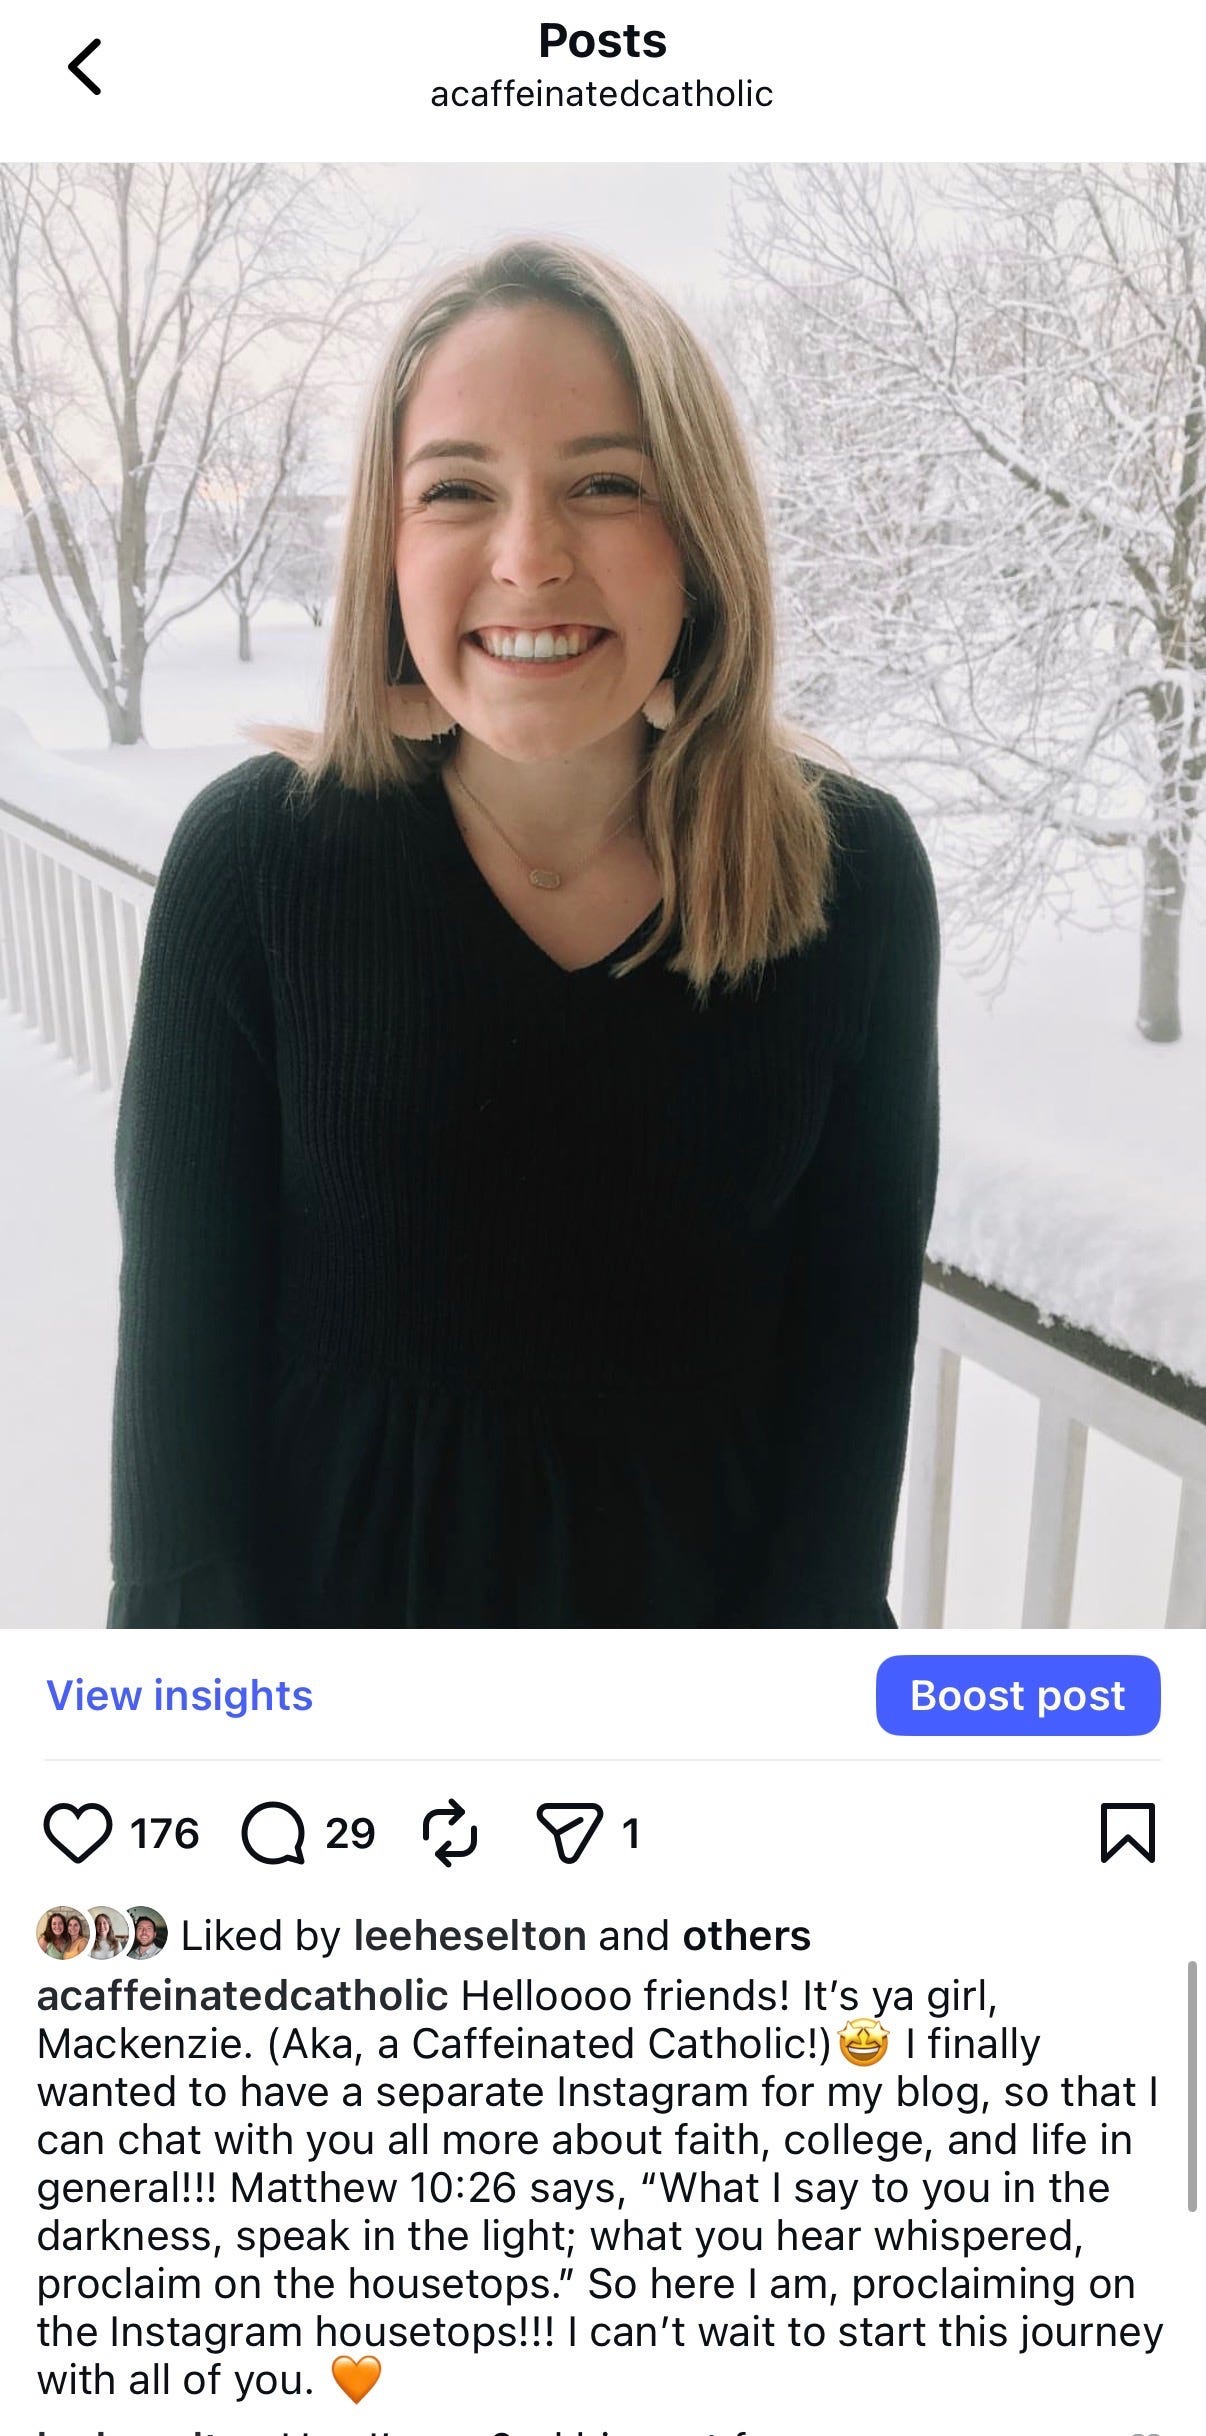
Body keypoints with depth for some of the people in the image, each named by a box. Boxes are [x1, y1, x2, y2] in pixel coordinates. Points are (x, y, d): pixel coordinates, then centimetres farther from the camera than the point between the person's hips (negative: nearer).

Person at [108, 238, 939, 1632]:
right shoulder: (256, 855, -16)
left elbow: (857, 1323, -7)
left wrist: (808, 1612, -9)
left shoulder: (851, 873, -13)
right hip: (339, 1578, 0)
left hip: (707, 1588, 1)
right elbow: (186, 1326, -11)